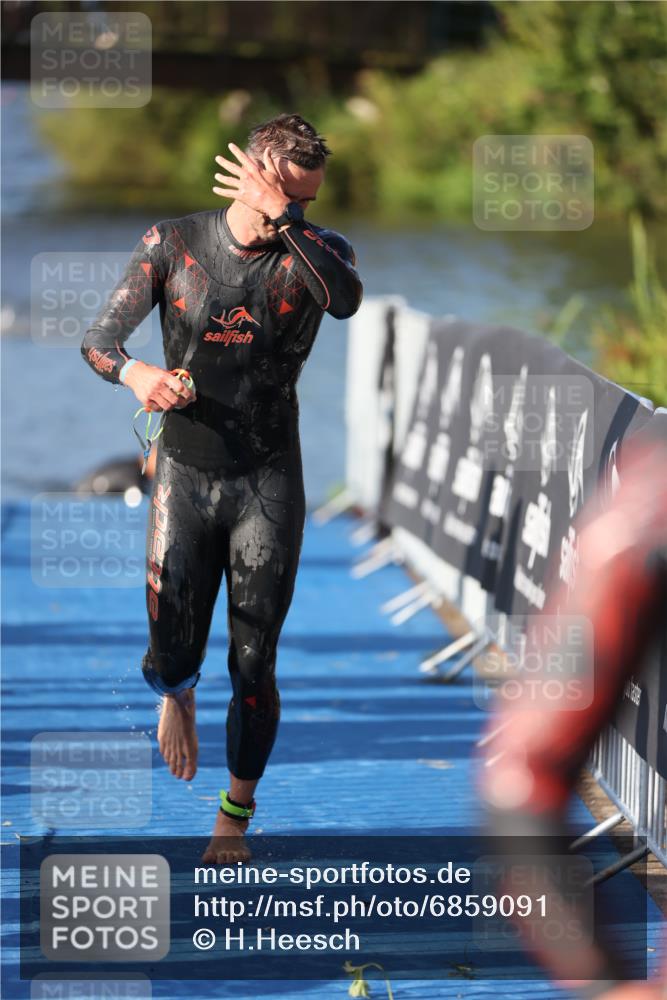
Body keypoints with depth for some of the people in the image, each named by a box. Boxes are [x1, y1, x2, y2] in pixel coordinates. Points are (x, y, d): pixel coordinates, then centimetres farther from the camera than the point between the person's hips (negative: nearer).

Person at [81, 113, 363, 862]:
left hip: (269, 484, 0)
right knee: (170, 655, -3)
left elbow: (346, 300, -28)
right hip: (184, 476, 0)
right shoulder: (173, 244, -2)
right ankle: (176, 696, 37)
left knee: (253, 666, 1)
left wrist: (280, 218, -30)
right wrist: (134, 372, -26)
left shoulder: (315, 252, -3)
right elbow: (98, 339, -4)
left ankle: (236, 815, 21)